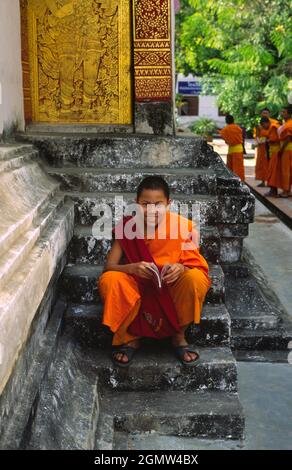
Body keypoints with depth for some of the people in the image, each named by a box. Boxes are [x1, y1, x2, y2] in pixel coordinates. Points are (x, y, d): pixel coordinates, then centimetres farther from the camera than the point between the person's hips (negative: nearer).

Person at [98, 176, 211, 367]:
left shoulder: (183, 226, -13)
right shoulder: (127, 227, -11)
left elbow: (196, 267, -8)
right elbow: (109, 266, -13)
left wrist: (181, 269, -33)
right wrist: (132, 268, -35)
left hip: (172, 289, 0)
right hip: (138, 288, 1)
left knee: (196, 279, -31)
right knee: (109, 280, -29)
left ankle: (179, 336, -5)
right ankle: (130, 337, -4)